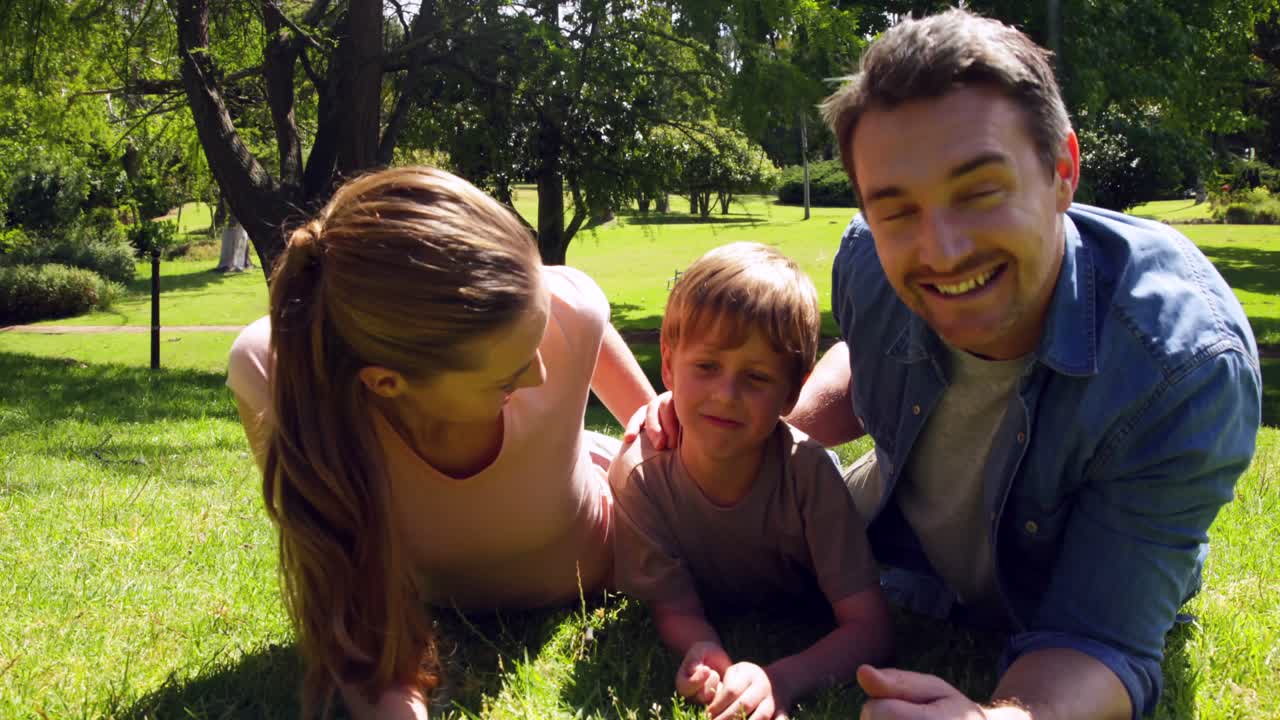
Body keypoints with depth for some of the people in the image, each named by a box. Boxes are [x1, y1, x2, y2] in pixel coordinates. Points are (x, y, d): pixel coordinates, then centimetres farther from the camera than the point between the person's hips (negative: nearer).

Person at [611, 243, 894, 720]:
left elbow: (870, 629, -36)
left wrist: (781, 679, -56)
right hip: (716, 631, 2)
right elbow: (676, 609, -24)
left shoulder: (807, 470, -36)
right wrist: (709, 659, -49)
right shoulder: (639, 475, -32)